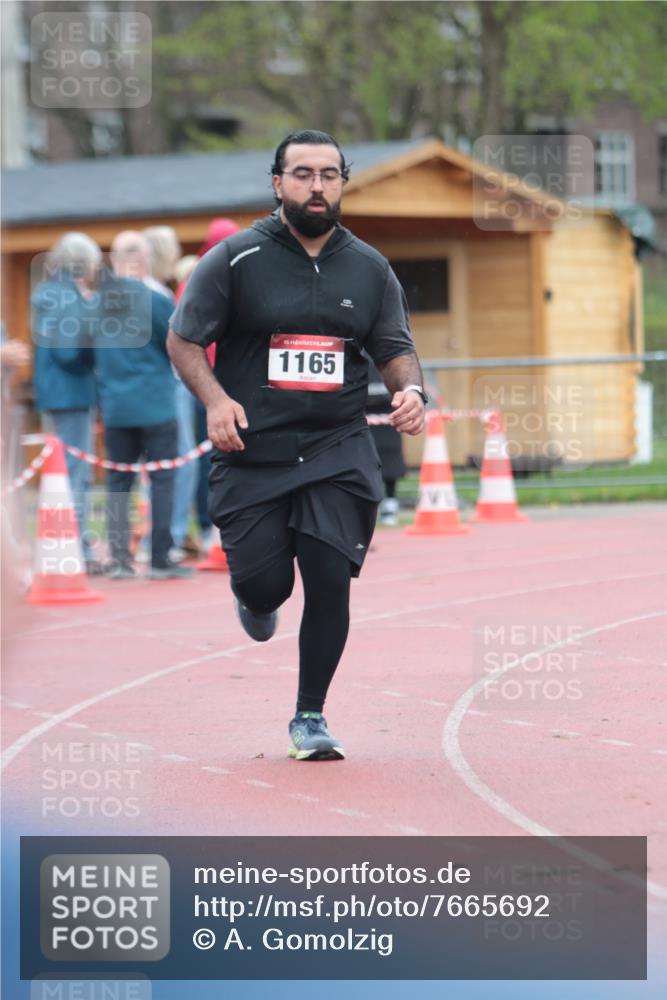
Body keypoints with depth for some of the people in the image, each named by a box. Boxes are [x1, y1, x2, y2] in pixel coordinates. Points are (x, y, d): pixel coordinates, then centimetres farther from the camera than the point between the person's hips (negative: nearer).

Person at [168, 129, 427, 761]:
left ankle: (310, 717, 9)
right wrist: (215, 398, -14)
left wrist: (411, 390, -7)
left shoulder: (369, 269, 8)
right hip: (252, 452, -2)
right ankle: (256, 600, 34)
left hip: (339, 454, 2)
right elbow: (182, 339, 3)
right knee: (264, 583, -7)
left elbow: (395, 350, 15)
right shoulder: (235, 259, -2)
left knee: (330, 580, -8)